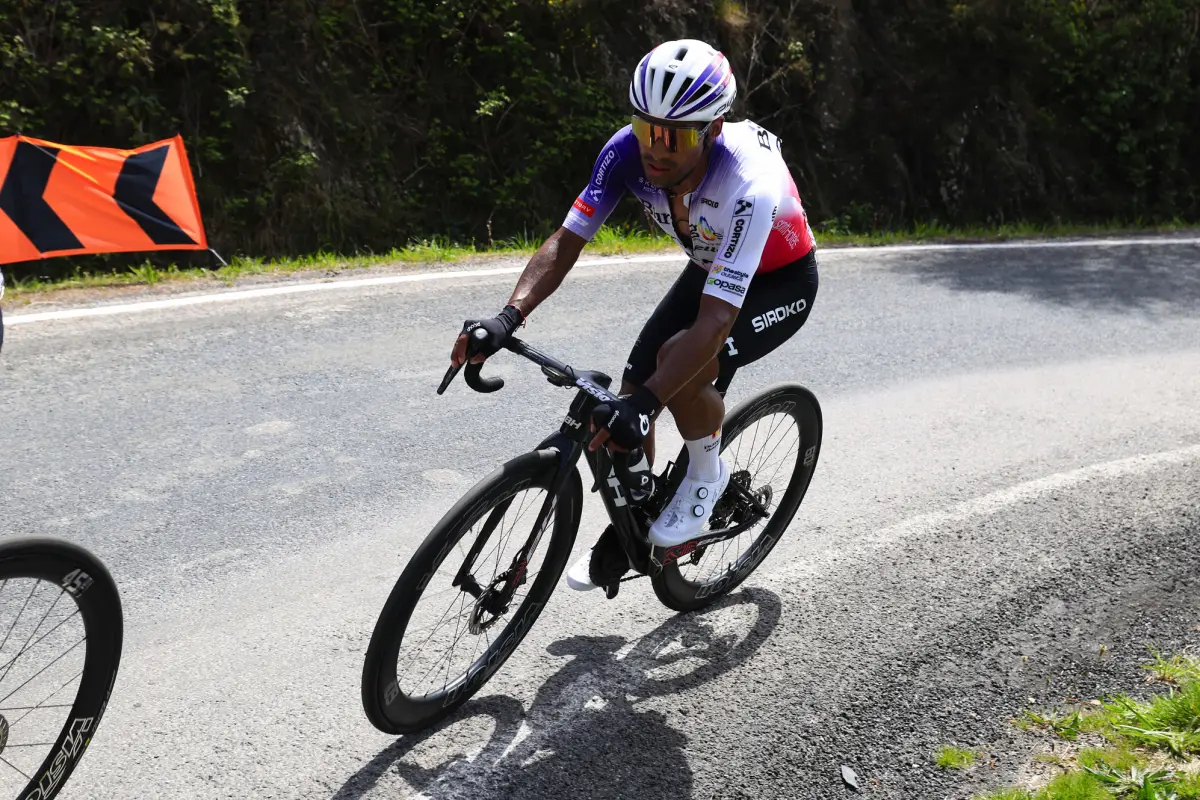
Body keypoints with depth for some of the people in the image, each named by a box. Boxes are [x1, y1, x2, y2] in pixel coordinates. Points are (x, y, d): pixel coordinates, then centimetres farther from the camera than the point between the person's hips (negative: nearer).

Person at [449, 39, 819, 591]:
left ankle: (707, 475, -3)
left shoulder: (750, 184, -40)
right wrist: (508, 318, -40)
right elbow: (566, 241, -24)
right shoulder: (629, 151, -26)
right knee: (631, 393, -3)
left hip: (779, 283, -5)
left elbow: (715, 321, -45)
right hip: (709, 269, 6)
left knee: (679, 362, -33)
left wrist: (645, 401, -55)